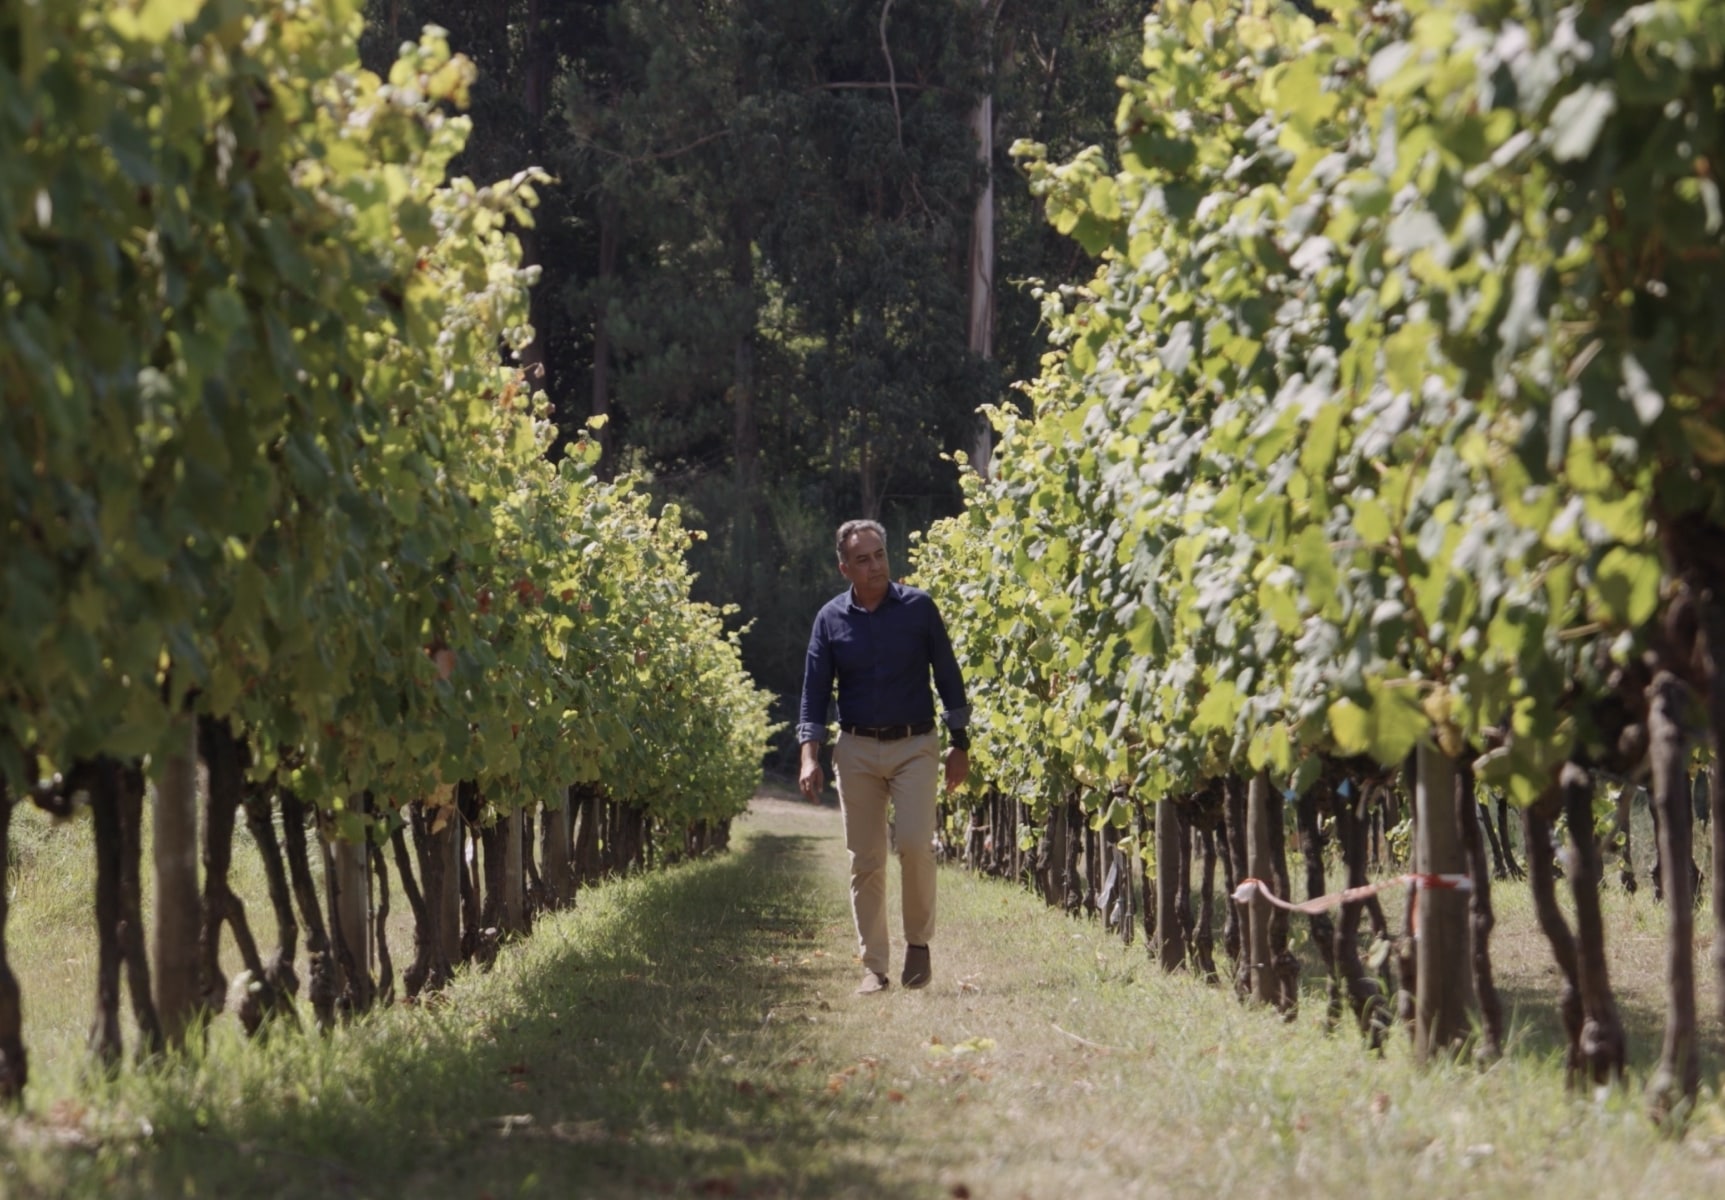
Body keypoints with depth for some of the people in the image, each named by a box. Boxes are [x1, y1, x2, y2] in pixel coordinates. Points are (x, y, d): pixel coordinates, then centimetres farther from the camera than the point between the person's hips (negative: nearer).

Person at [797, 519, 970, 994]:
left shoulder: (918, 607, -1)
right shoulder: (831, 619, 3)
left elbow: (948, 677, 5)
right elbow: (815, 691, 5)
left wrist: (959, 744, 3)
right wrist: (810, 756, -6)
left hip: (914, 745, -2)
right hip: (856, 749, 2)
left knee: (915, 842, -18)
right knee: (864, 861, 1)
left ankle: (918, 942, 3)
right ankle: (873, 967, 8)